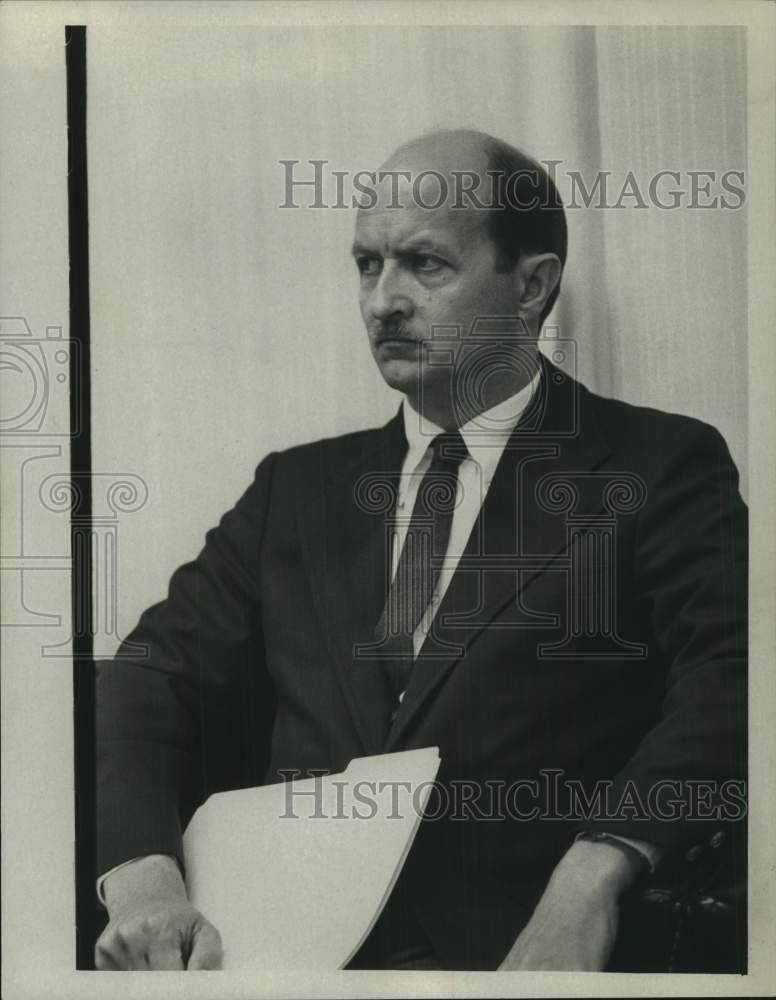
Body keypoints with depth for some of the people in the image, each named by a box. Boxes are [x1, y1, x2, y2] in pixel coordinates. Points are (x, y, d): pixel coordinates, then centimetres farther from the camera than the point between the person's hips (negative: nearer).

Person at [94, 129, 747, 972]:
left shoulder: (661, 465, 5)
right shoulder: (299, 485, 16)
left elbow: (730, 680, -8)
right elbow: (156, 677, 9)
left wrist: (595, 873, -23)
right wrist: (142, 871, -9)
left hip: (518, 944, -2)